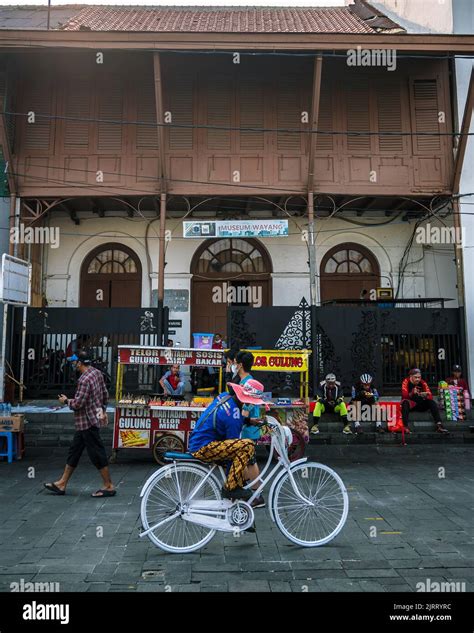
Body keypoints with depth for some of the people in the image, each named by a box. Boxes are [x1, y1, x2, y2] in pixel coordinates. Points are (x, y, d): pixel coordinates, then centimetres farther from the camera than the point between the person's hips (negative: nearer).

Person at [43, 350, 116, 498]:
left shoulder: (84, 380, -23)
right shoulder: (97, 373, 5)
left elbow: (78, 404, -22)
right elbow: (105, 395, 12)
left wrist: (66, 401, -3)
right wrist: (103, 411, 23)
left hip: (87, 422, -10)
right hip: (87, 421, 10)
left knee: (96, 454, -1)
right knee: (74, 451, 16)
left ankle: (109, 486, 9)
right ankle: (62, 484, 27)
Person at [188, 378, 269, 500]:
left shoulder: (224, 396, 5)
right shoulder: (233, 413, -21)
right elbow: (233, 441, -12)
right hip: (203, 448, -10)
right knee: (248, 446, -23)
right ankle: (231, 488, -16)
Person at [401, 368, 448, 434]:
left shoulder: (423, 383, -2)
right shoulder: (406, 382, -11)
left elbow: (430, 396, -9)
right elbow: (404, 395, -24)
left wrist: (426, 395, -33)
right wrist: (412, 393, -44)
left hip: (420, 405, 4)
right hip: (410, 404, -3)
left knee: (432, 402, -21)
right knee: (405, 403, -36)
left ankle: (439, 425, -24)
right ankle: (405, 427, -42)